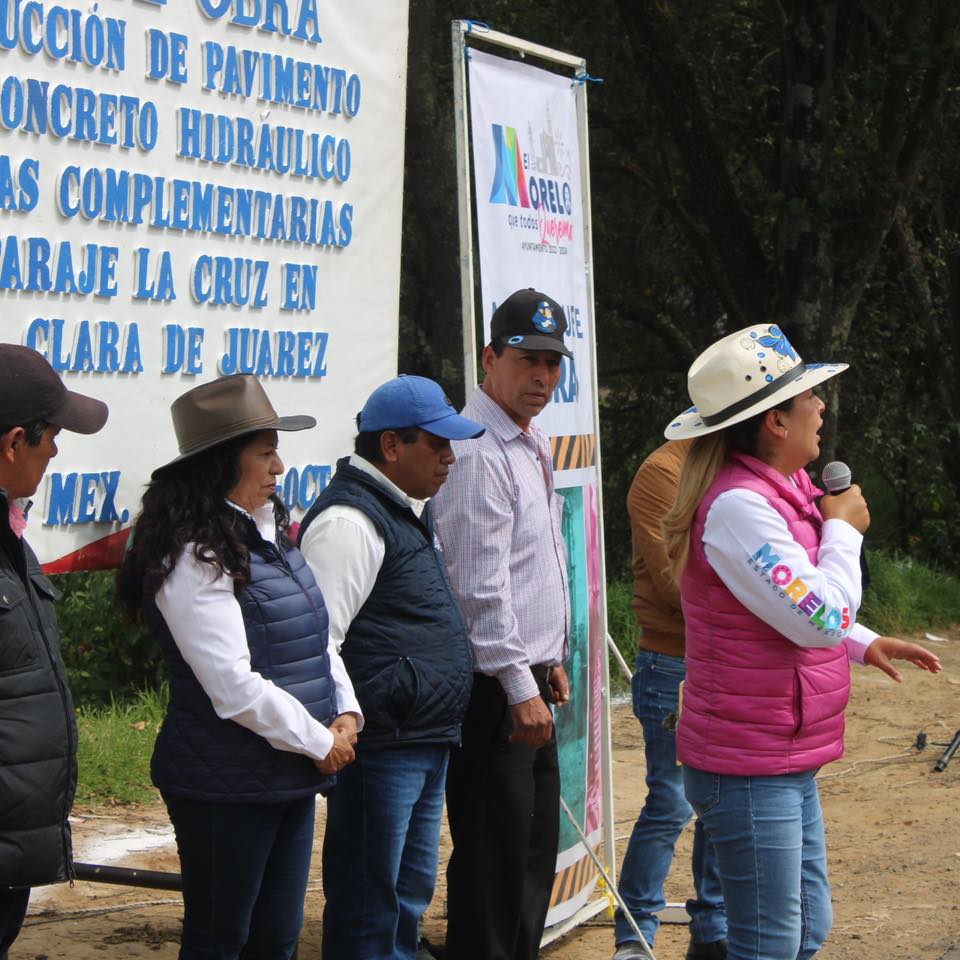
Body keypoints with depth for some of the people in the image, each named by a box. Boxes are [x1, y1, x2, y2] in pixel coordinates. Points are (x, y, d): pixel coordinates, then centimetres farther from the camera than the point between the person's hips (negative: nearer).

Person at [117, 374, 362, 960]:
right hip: (226, 785, -9)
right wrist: (320, 741, -13)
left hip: (291, 779, 9)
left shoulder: (268, 536, 11)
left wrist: (346, 712, 1)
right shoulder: (194, 558, -18)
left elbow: (317, 636, 18)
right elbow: (232, 686, -21)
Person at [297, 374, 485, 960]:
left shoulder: (411, 512, 18)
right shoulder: (350, 521, -15)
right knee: (369, 908, -3)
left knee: (413, 891, 18)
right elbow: (318, 639, -21)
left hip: (427, 744, 10)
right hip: (383, 746, -10)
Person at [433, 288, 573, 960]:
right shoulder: (478, 452, -17)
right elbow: (481, 586, -21)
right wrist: (520, 688, -20)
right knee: (494, 852, -5)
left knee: (536, 847, 15)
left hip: (529, 677, 10)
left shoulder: (532, 443, 15)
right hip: (495, 687, -10)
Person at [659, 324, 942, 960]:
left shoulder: (779, 489, 11)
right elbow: (819, 620, -24)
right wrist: (844, 530, -9)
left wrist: (866, 644, 13)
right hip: (749, 771, -10)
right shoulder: (737, 506, -22)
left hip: (787, 764, 10)